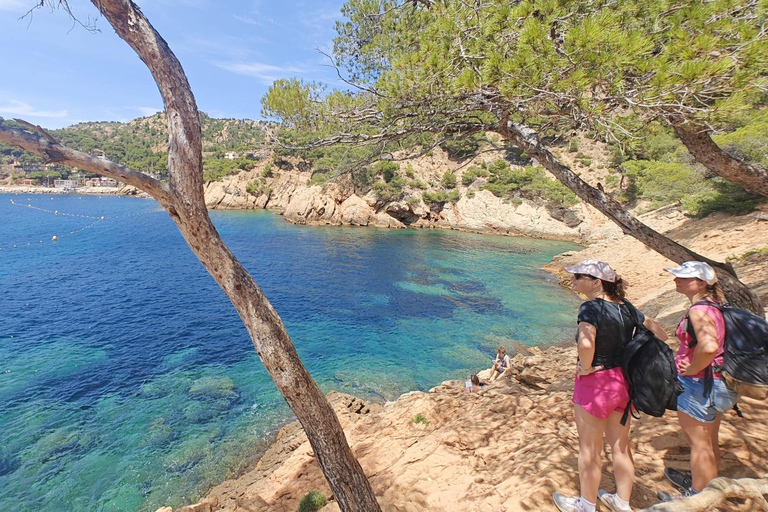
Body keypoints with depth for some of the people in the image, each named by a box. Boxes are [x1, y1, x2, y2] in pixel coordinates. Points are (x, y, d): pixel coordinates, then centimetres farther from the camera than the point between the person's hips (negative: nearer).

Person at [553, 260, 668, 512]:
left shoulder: (591, 307, -23)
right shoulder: (624, 307, 1)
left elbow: (586, 343, -38)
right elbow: (658, 331, 11)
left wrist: (585, 367, -21)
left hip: (595, 384, -7)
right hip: (623, 382, 8)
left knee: (589, 451, 12)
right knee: (620, 446, 22)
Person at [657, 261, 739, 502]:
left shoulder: (698, 310, -23)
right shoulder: (713, 307, 6)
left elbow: (709, 346, -37)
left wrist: (690, 370, -22)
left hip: (697, 384, -9)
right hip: (715, 382, 9)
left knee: (699, 443, 7)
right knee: (709, 441, 24)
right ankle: (704, 483, 43)